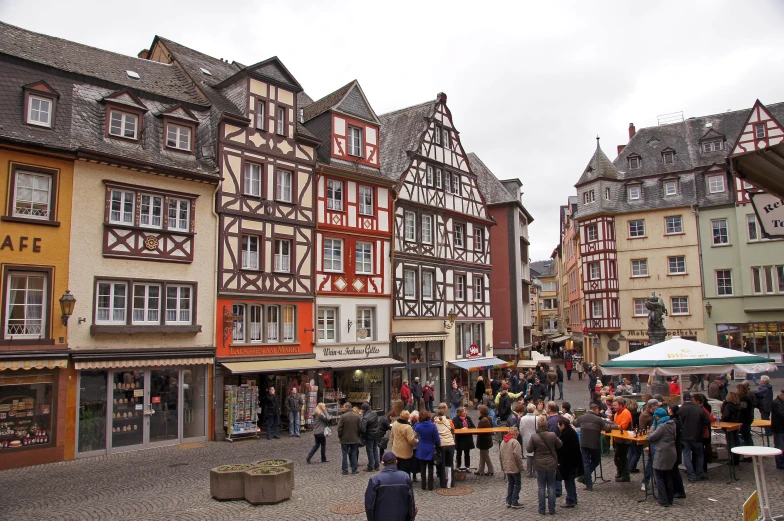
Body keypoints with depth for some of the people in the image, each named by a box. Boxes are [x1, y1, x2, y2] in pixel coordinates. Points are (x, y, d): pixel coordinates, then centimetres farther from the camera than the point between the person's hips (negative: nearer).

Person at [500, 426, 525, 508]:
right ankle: (514, 502, 4)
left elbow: (500, 456, 14)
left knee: (510, 484, 15)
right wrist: (521, 466, -12)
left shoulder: (503, 442, 10)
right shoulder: (515, 442, -15)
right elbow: (517, 455, -21)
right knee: (517, 484, 4)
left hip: (507, 468, 7)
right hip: (515, 467, -7)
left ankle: (508, 502, 16)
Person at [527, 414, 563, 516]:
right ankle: (552, 510, 15)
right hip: (552, 464, 1)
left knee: (541, 487, 9)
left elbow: (529, 449, -7)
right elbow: (560, 445, 5)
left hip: (540, 465, -1)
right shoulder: (552, 435, -11)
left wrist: (528, 444, 11)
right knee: (551, 487, 11)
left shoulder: (534, 437, -16)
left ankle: (542, 510, 14)